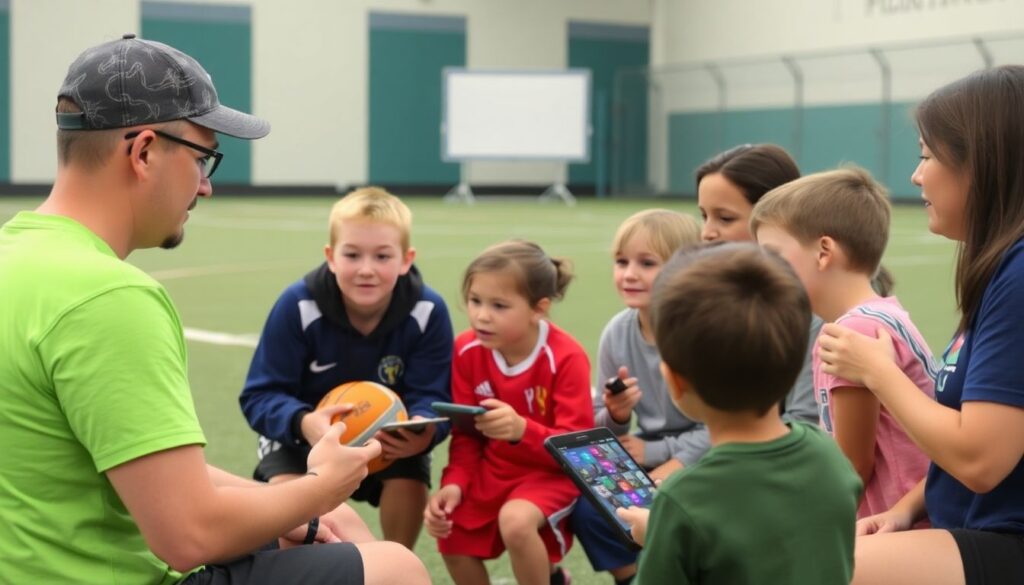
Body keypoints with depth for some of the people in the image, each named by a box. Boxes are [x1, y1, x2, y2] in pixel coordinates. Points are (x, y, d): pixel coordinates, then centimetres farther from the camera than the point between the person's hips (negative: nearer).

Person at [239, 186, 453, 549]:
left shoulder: (427, 311, -23)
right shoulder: (297, 306, -25)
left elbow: (430, 396, -21)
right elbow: (260, 395, -23)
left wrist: (423, 430, -47)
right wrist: (303, 422, -46)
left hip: (390, 434, 1)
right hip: (305, 431, -1)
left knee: (410, 483, -25)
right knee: (288, 487, -27)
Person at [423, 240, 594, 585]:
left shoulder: (566, 358, -22)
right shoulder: (467, 350, -10)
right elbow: (465, 434, 0)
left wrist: (522, 430, -40)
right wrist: (454, 483, -19)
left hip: (552, 472, -5)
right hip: (493, 469, 5)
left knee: (516, 520, -31)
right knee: (451, 534, -7)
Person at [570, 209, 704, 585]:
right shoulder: (617, 333, -5)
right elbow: (600, 426, 3)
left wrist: (653, 453, -17)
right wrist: (615, 416, -19)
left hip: (703, 460, -5)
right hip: (649, 454, 5)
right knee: (587, 508, -14)